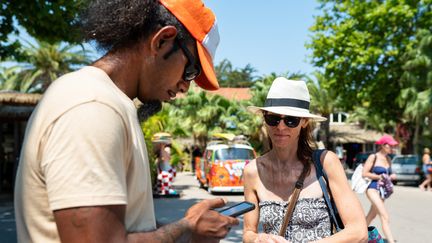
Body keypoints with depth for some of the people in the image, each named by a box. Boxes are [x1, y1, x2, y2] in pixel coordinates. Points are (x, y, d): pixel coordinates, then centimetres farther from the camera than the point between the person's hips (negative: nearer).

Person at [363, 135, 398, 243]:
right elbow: (364, 173, -13)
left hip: (383, 190, 8)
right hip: (373, 189, -8)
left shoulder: (388, 159, 11)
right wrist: (380, 177, -15)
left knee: (372, 215, 20)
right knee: (385, 217, -17)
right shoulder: (373, 157, -9)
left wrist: (391, 176, -1)